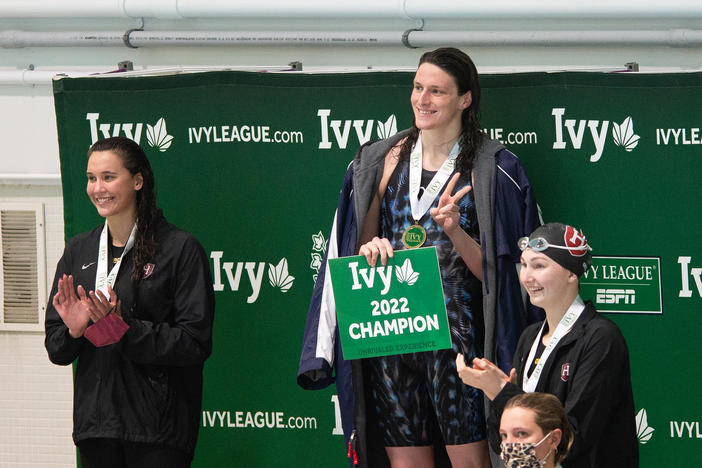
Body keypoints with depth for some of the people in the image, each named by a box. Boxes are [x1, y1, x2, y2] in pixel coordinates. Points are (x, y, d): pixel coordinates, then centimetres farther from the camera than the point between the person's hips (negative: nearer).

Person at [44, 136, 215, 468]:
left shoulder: (180, 249, -4)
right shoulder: (78, 251, 12)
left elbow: (195, 344, -11)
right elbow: (55, 350, 13)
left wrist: (123, 329, -19)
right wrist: (74, 330, -8)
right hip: (95, 422, 4)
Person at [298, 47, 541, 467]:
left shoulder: (492, 170, 2)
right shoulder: (386, 159, 12)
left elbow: (490, 270, 1)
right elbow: (357, 245, 18)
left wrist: (455, 232, -16)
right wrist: (369, 249, -4)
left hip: (456, 329, -3)